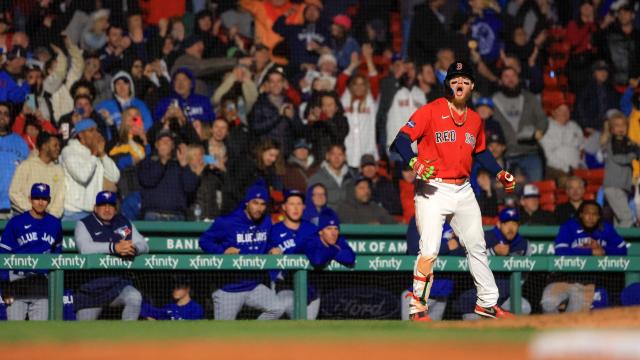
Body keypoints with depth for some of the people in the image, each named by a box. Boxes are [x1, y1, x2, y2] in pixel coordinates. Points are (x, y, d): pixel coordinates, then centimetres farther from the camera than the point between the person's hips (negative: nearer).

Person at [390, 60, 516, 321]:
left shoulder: (475, 119, 12)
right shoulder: (430, 111, -7)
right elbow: (402, 139, -14)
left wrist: (499, 173, 16)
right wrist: (414, 163, -32)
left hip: (463, 190, 6)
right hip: (433, 190, -6)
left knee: (477, 247, 14)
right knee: (429, 250, -15)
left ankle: (487, 303, 27)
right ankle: (418, 307, -6)